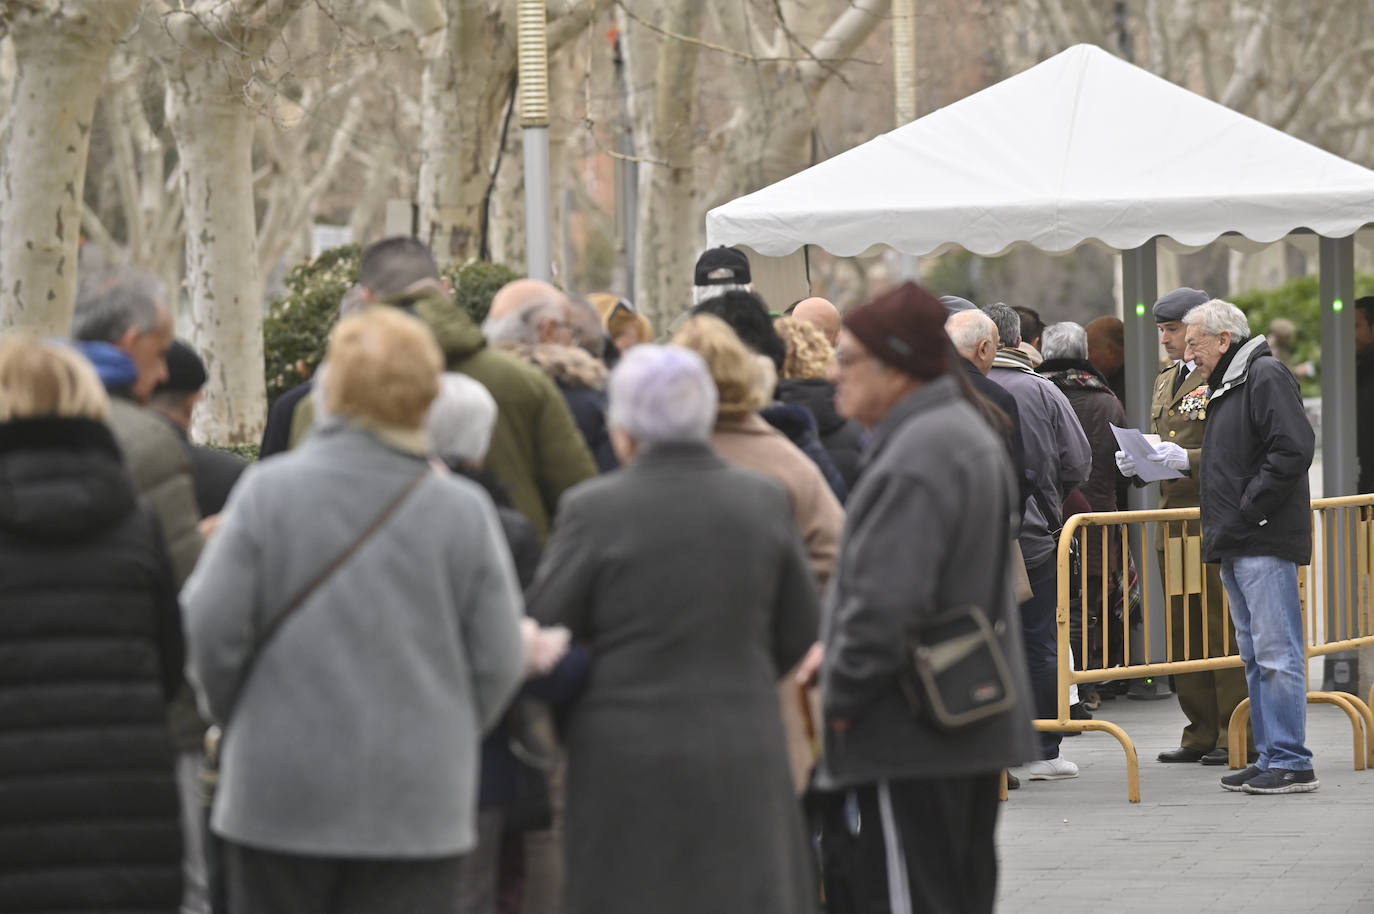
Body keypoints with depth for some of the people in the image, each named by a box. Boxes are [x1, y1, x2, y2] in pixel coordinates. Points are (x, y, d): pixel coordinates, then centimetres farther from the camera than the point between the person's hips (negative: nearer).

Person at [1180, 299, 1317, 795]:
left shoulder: (1266, 376, -10)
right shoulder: (1227, 385, 21)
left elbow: (1293, 449, -20)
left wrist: (1249, 509, -18)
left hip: (1266, 542, -10)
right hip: (1236, 546, 10)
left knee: (1276, 653, -9)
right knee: (1255, 656, 11)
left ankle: (1291, 763, -9)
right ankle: (1270, 758, 15)